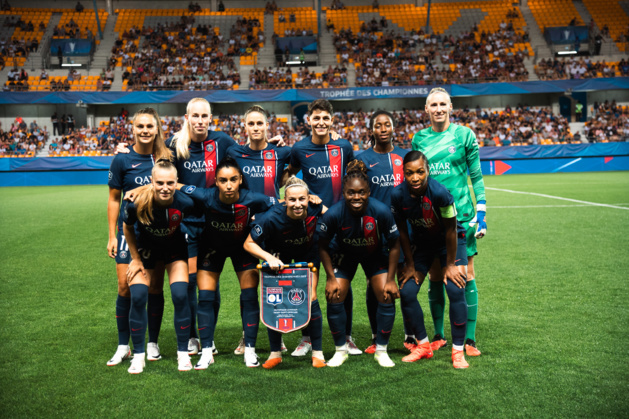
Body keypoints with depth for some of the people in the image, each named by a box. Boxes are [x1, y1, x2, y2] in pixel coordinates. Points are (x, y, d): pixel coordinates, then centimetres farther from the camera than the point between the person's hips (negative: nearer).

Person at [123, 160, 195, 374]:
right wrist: (135, 259, -3)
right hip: (146, 249, 0)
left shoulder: (185, 203, -31)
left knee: (180, 296, -15)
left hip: (175, 250, 0)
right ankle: (138, 355, 6)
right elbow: (128, 228, -7)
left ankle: (183, 353, 2)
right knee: (137, 298, -12)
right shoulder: (137, 203, -30)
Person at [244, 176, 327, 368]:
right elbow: (249, 244, -27)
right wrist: (270, 258, -38)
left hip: (307, 253, 1)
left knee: (310, 298, -7)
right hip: (279, 255, -1)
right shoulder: (272, 218, -37)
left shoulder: (313, 206, -30)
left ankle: (317, 352, 7)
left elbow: (326, 211, -2)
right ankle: (275, 353, 9)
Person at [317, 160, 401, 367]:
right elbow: (323, 246, -13)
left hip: (375, 255, 0)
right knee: (334, 297, -9)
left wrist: (390, 279, -14)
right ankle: (341, 350, 14)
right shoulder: (333, 214, -32)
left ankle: (381, 350, 11)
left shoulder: (381, 211, -32)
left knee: (387, 297, -10)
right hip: (344, 255, 0)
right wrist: (331, 278, -12)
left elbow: (394, 245, -16)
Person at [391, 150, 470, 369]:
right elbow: (402, 231, -7)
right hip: (421, 242, 4)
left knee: (455, 291, -17)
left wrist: (450, 265, -13)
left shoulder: (439, 192, -32)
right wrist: (410, 265, -2)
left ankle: (458, 351, -1)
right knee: (406, 293, -5)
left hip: (450, 241, -3)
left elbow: (451, 230, -19)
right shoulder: (398, 195, -22)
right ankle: (423, 345, 14)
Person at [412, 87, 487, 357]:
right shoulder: (419, 139, 8)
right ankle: (438, 336, 19)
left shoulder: (464, 135, 2)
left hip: (461, 214, -2)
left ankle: (469, 339, 9)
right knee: (435, 276, 6)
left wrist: (481, 213, -2)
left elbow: (476, 177, 4)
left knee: (466, 275, -1)